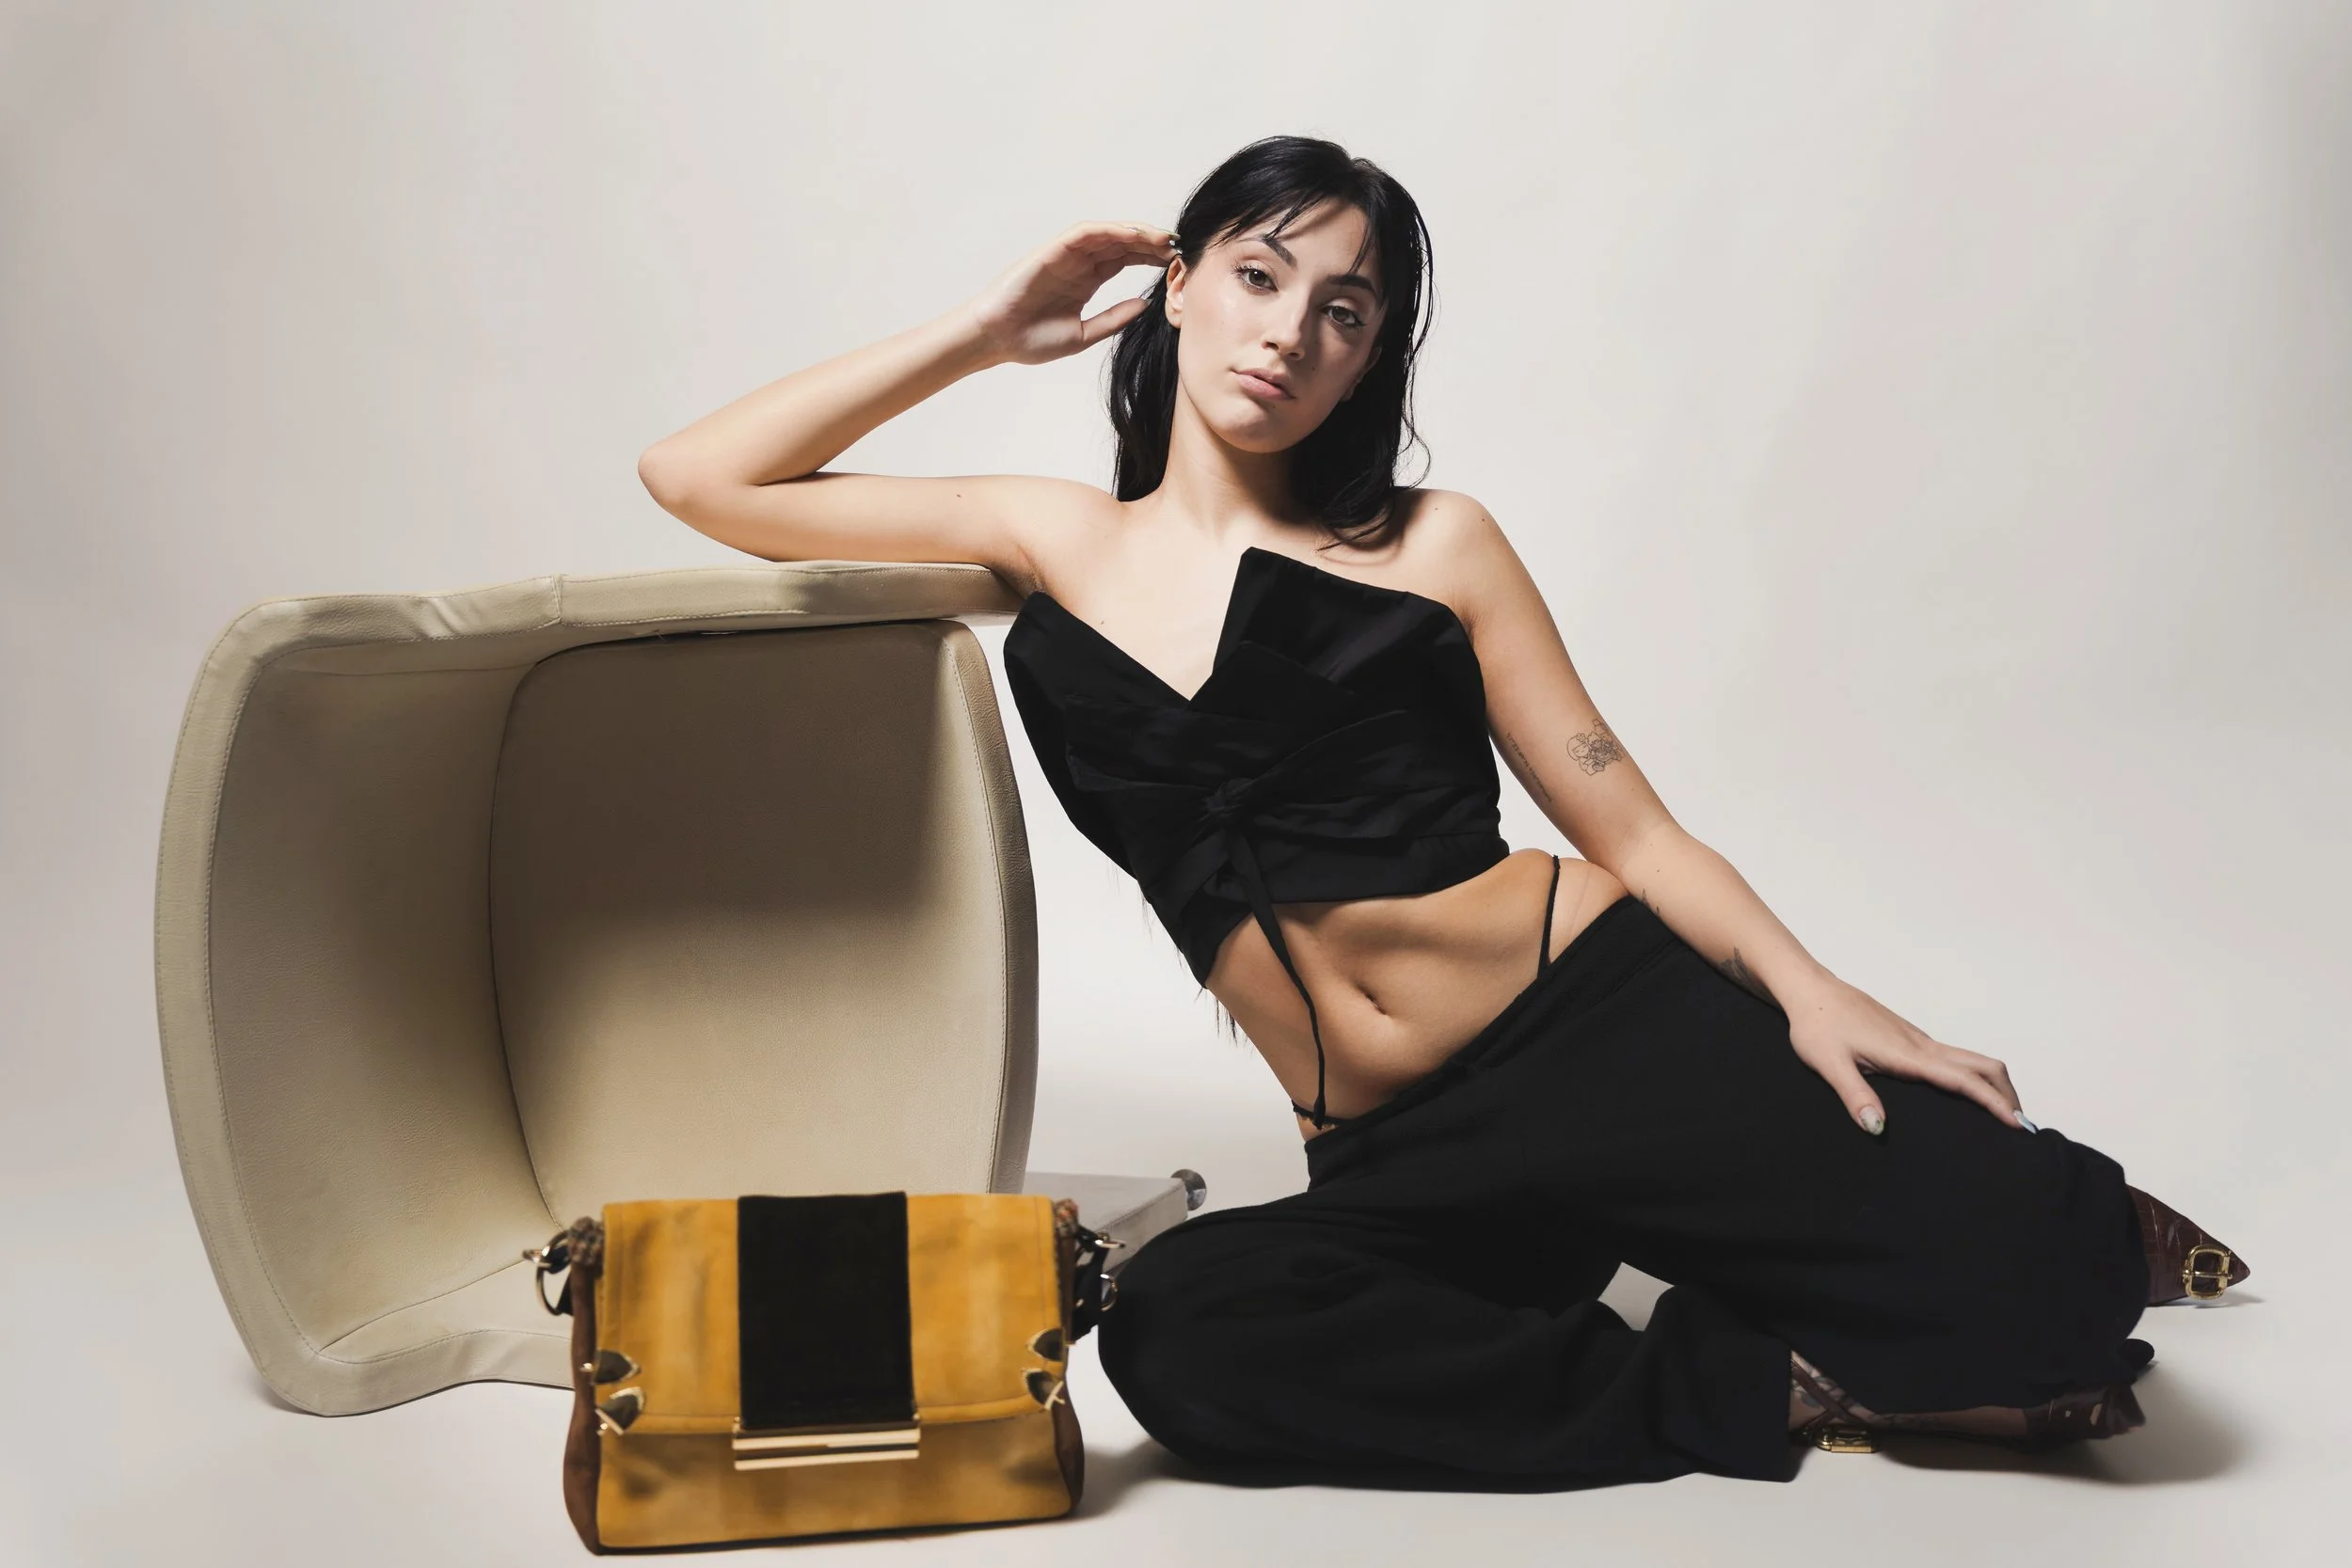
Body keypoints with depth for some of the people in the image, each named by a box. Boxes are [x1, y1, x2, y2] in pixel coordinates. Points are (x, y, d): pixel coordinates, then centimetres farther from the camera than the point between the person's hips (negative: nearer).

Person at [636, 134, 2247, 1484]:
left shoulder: (1433, 546, 7)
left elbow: (1637, 833, 4)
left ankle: (2063, 1230, 14)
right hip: (1395, 1164, 2)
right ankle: (1750, 1389, -14)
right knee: (1176, 1331, -33)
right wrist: (987, 330, 8)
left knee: (2023, 1269, -27)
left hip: (1614, 1020, -1)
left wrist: (1811, 989, -14)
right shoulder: (1056, 546, 11)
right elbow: (695, 476, 10)